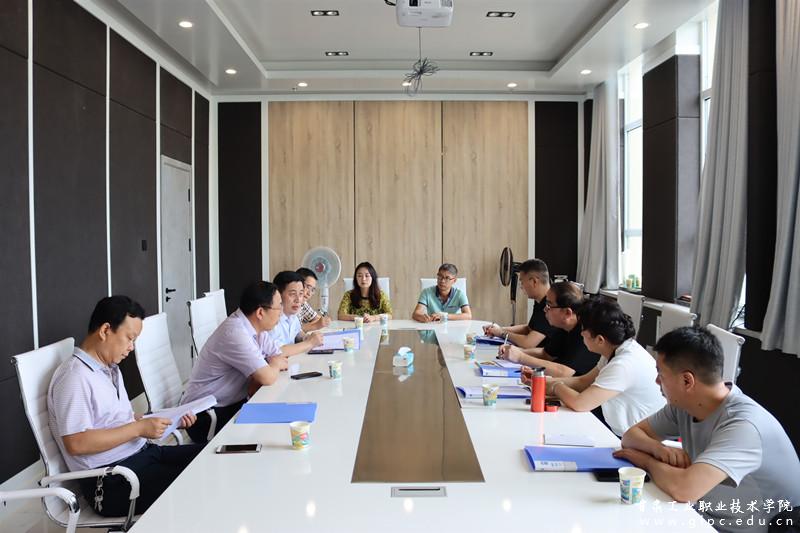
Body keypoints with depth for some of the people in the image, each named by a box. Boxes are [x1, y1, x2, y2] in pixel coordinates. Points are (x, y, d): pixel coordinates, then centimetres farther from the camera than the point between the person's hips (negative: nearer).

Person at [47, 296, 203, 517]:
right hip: (111, 482, -9)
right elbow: (76, 443, -23)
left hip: (141, 454, 9)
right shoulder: (75, 377, -15)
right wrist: (139, 428, -20)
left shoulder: (110, 368, 16)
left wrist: (168, 419, 7)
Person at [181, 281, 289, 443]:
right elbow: (267, 378, -28)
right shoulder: (235, 334, -27)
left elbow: (280, 356, 6)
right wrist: (275, 364, -6)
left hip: (233, 404, 8)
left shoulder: (254, 326, 1)